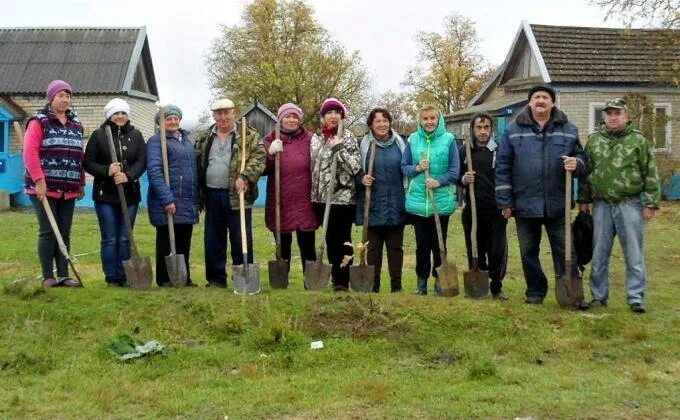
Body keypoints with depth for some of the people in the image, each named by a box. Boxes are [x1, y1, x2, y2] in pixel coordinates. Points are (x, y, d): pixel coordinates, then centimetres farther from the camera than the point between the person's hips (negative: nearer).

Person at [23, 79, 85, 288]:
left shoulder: (76, 124, 15)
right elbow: (30, 152, -12)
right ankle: (48, 276, 3)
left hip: (68, 189, 6)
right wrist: (39, 180, -19)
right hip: (45, 187, -5)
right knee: (48, 231, -4)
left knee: (64, 232, 7)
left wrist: (81, 183, 13)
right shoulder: (39, 121, -3)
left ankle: (63, 275, 13)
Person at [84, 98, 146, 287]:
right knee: (109, 239, 2)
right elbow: (88, 163, -1)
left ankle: (123, 277, 15)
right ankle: (111, 278, 9)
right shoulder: (98, 135, 1)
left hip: (130, 195, 2)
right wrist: (107, 171, -19)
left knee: (125, 239, 7)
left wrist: (128, 175, -20)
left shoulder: (136, 135, 7)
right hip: (105, 195, -2)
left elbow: (142, 162, -2)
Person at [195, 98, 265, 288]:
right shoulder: (205, 138, 15)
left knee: (241, 240, 0)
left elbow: (259, 157, -9)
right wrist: (199, 192, 10)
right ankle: (216, 278, 19)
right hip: (212, 196, 4)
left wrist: (245, 177, -22)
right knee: (213, 240, 9)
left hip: (237, 195, -4)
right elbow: (199, 164, 18)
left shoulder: (249, 135, 1)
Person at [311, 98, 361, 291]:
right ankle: (336, 279, 19)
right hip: (322, 198, 5)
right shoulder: (316, 138, 11)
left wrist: (339, 149, -19)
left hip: (343, 197, -5)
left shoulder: (348, 138, -2)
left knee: (343, 241, -2)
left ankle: (343, 282, 4)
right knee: (330, 240, 10)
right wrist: (314, 193, 14)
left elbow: (356, 167, -11)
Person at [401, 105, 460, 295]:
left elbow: (455, 171, -3)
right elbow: (404, 167, 8)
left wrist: (439, 181, -17)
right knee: (422, 244, 9)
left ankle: (440, 281, 19)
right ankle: (422, 282, 20)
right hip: (418, 200, 2)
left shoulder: (448, 139, -3)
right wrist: (417, 168, -12)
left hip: (442, 201, -2)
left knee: (439, 244, 7)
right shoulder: (413, 140, 3)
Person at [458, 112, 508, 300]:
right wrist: (463, 179, -8)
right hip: (472, 210, 2)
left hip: (496, 210, -2)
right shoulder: (464, 151, 7)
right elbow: (455, 177, 14)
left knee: (498, 251, -3)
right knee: (475, 251, 7)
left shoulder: (500, 151, 2)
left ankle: (496, 286, 12)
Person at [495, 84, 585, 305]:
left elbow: (581, 159, 12)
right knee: (529, 251, 11)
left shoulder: (568, 130, 6)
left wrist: (576, 164, -15)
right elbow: (502, 167, 0)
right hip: (525, 204, 0)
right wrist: (504, 201, -4)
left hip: (557, 205, 0)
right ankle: (535, 291, 26)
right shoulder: (514, 130, 2)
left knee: (565, 251, 4)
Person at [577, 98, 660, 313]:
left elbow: (651, 173, -2)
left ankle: (636, 298, 9)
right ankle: (599, 296, 20)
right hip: (602, 206, 3)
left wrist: (651, 203, -7)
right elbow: (586, 172, 14)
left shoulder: (638, 140, -1)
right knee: (599, 255, 9)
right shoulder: (593, 140, 8)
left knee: (634, 255, 2)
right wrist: (584, 199, 11)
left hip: (630, 205, -3)